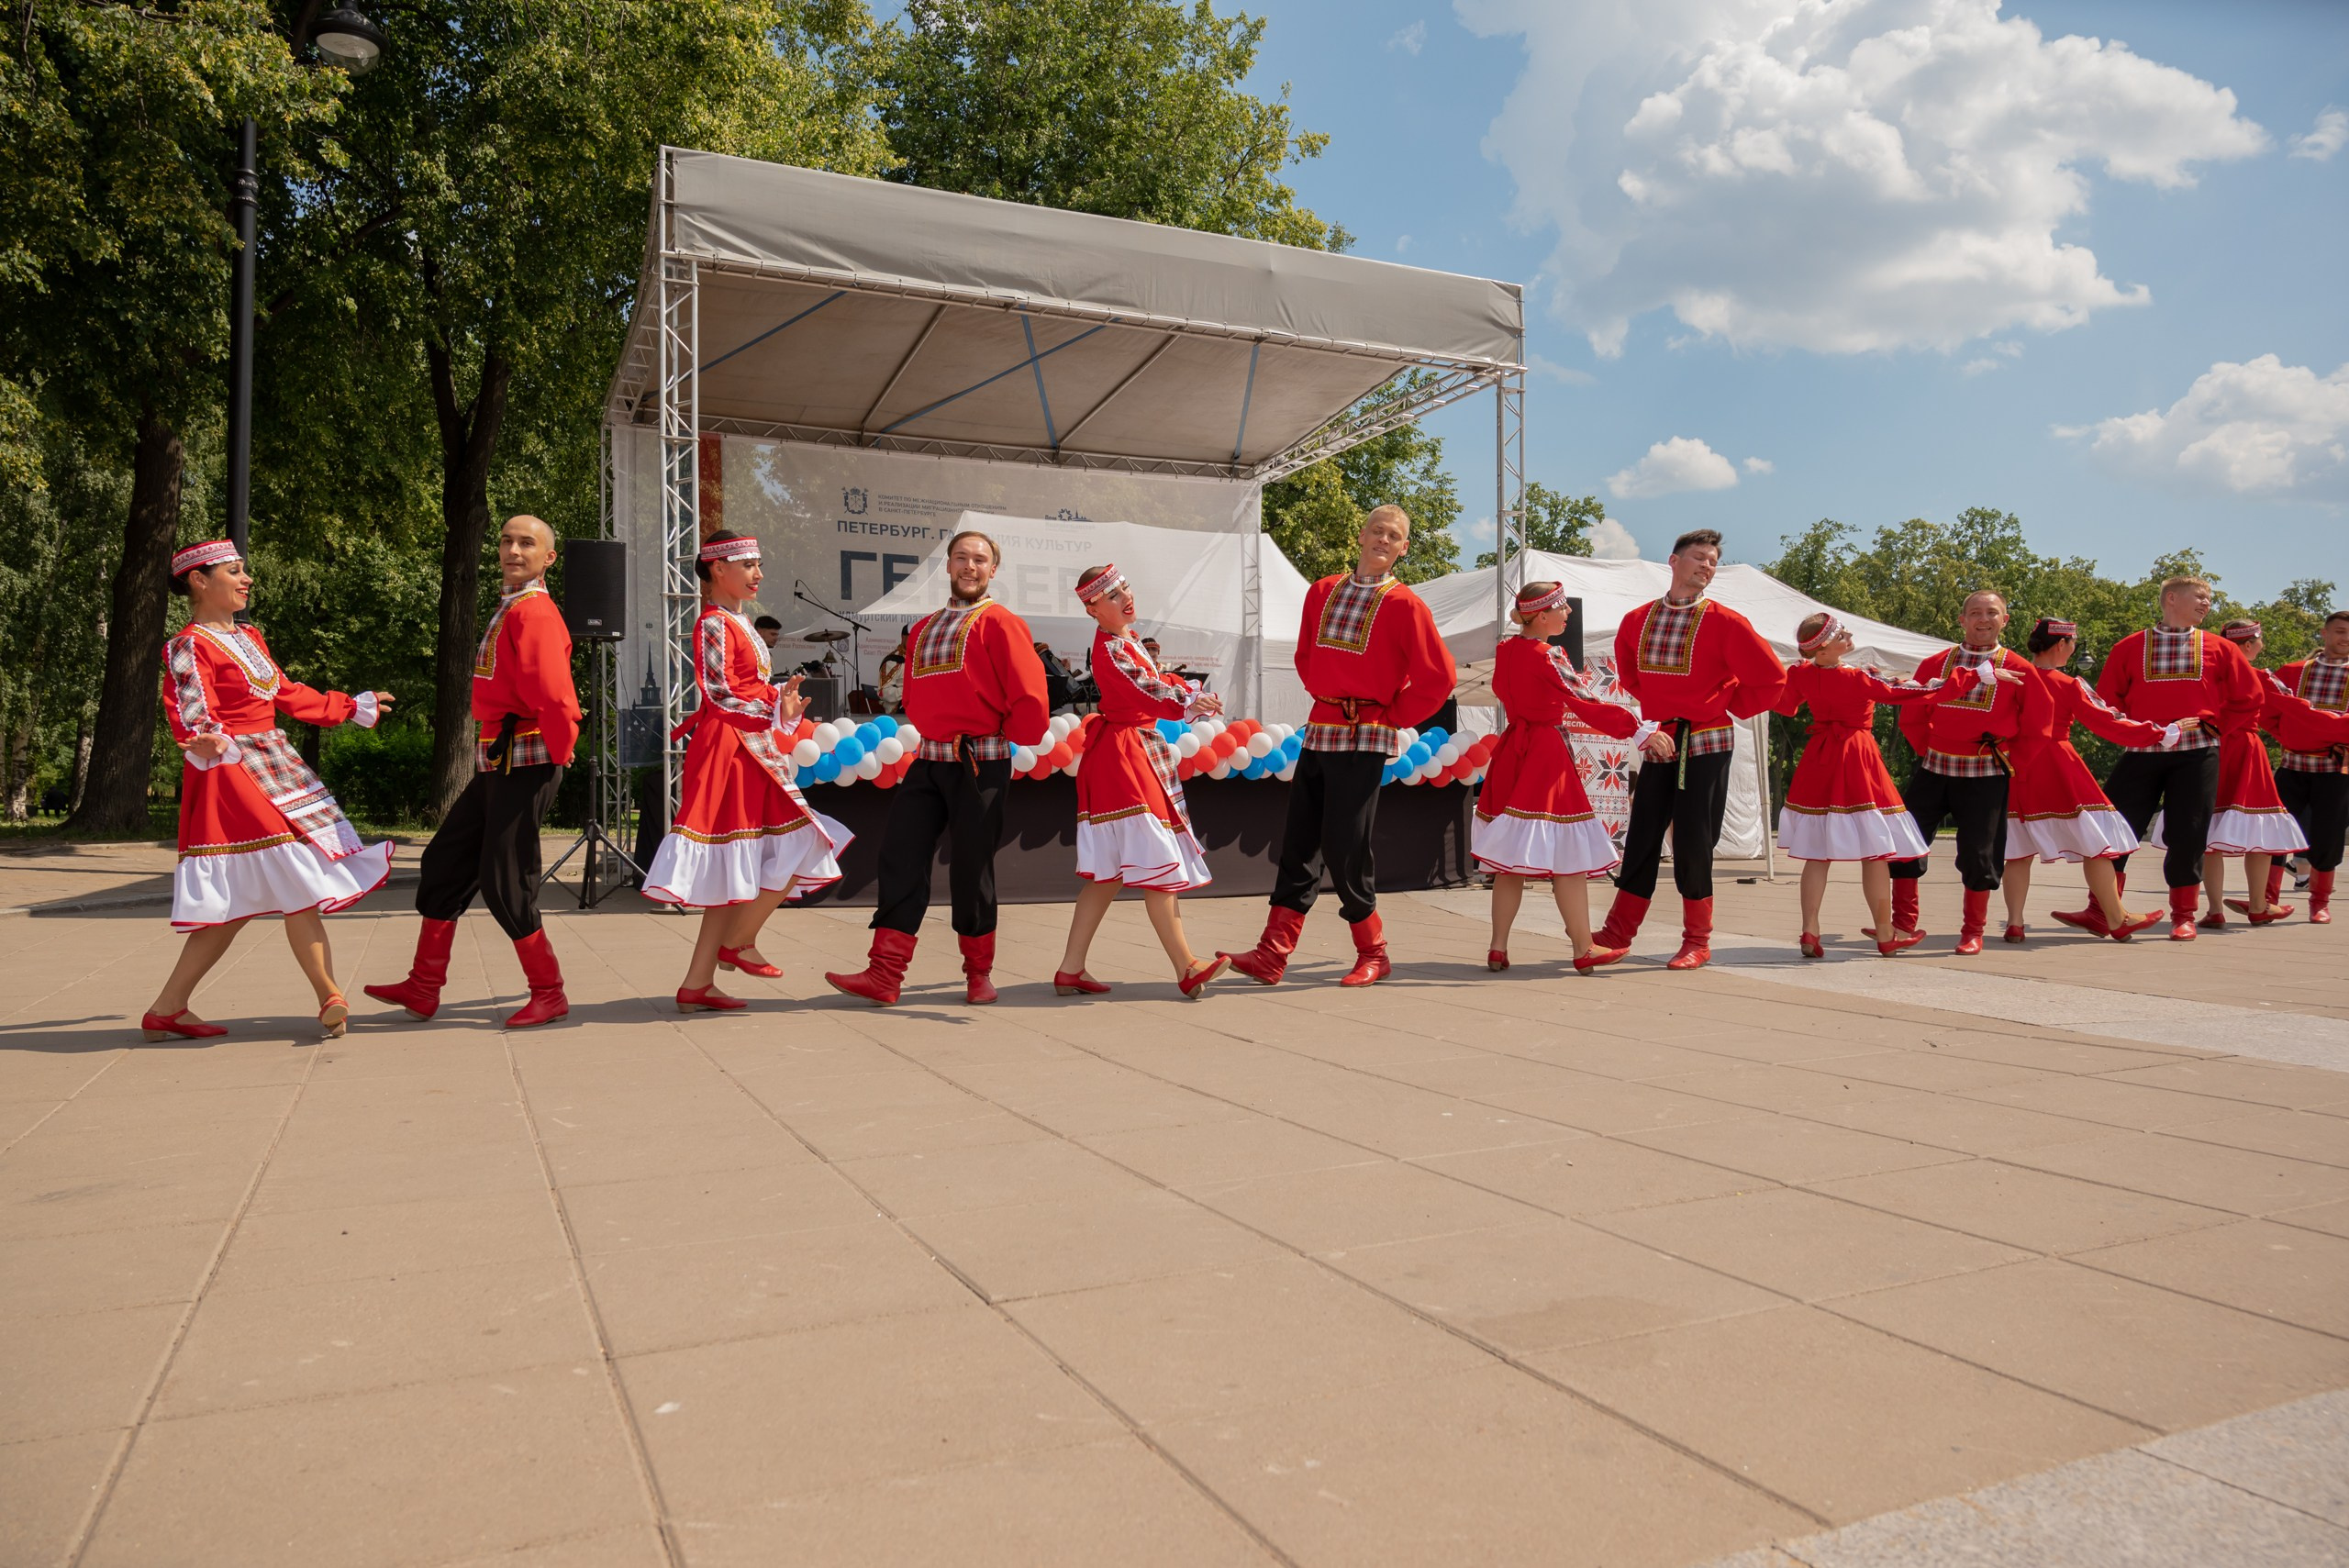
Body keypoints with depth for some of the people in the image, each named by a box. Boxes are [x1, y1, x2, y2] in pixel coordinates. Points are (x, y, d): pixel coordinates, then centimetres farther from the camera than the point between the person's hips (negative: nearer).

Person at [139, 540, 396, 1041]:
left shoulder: (248, 638, 18)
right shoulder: (189, 648, -9)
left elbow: (289, 695, 26)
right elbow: (192, 717, -19)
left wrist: (353, 708, 36)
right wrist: (208, 742, -42)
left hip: (274, 768, 9)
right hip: (231, 774, -9)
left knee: (235, 904, 7)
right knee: (299, 884, -11)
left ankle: (168, 1009, 13)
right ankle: (329, 997, -6)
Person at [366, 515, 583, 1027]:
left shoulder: (533, 611, -15)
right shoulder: (510, 609, 17)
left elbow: (553, 694, -25)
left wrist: (558, 753, -15)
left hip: (525, 765, -10)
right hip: (496, 763, 10)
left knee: (504, 883, -5)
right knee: (445, 863, 15)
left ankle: (549, 995, 8)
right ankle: (424, 988, 25)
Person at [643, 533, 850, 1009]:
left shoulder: (739, 624, 19)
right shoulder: (714, 624, -10)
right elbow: (721, 695, -16)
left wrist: (778, 699, 5)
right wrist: (777, 710, -12)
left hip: (750, 751, 10)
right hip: (730, 750, -10)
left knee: (735, 871, 7)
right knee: (798, 847, -9)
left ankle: (698, 984, 9)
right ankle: (739, 942, 4)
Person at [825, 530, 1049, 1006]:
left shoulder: (999, 623, -4)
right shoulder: (922, 628, 16)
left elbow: (1029, 696, -10)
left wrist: (1013, 740, -1)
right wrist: (932, 730, 14)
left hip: (980, 764, -6)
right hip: (929, 760, 6)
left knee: (970, 868, 1)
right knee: (900, 858, -3)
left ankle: (979, 974, 18)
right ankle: (884, 975, -2)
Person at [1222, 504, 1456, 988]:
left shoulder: (1405, 605, -3)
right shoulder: (1322, 592, 13)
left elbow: (1438, 676, -5)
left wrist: (1394, 717, -3)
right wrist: (1323, 694, 14)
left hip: (1364, 737, -6)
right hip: (1319, 729, 6)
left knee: (1344, 845, -6)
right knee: (1299, 839, 3)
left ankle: (1373, 954, 11)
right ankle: (1273, 953, 4)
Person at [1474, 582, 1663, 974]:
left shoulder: (1506, 651, 9)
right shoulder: (1548, 657, -14)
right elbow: (1586, 704, -15)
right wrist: (1640, 731, -12)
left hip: (1512, 751, 8)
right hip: (1548, 755, -8)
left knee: (1511, 856, 9)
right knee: (1567, 855, -1)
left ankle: (1498, 948, 9)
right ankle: (1584, 949, 5)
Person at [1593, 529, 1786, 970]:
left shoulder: (1724, 622, -6)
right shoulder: (1636, 621, 5)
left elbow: (1771, 678, -3)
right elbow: (1628, 674, 25)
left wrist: (1730, 707, 1)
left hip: (1707, 743, -4)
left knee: (1693, 842, -2)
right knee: (1642, 836, 6)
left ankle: (1698, 941, 12)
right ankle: (1618, 932, 14)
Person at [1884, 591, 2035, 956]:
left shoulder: (2019, 669, -1)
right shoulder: (1934, 663, 5)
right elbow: (1911, 718, 11)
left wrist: (2002, 752, 2)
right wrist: (1931, 750, 5)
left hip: (1985, 775, -2)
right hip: (1933, 769, 2)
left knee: (1979, 853, -1)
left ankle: (1973, 932, 16)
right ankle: (1904, 923, 12)